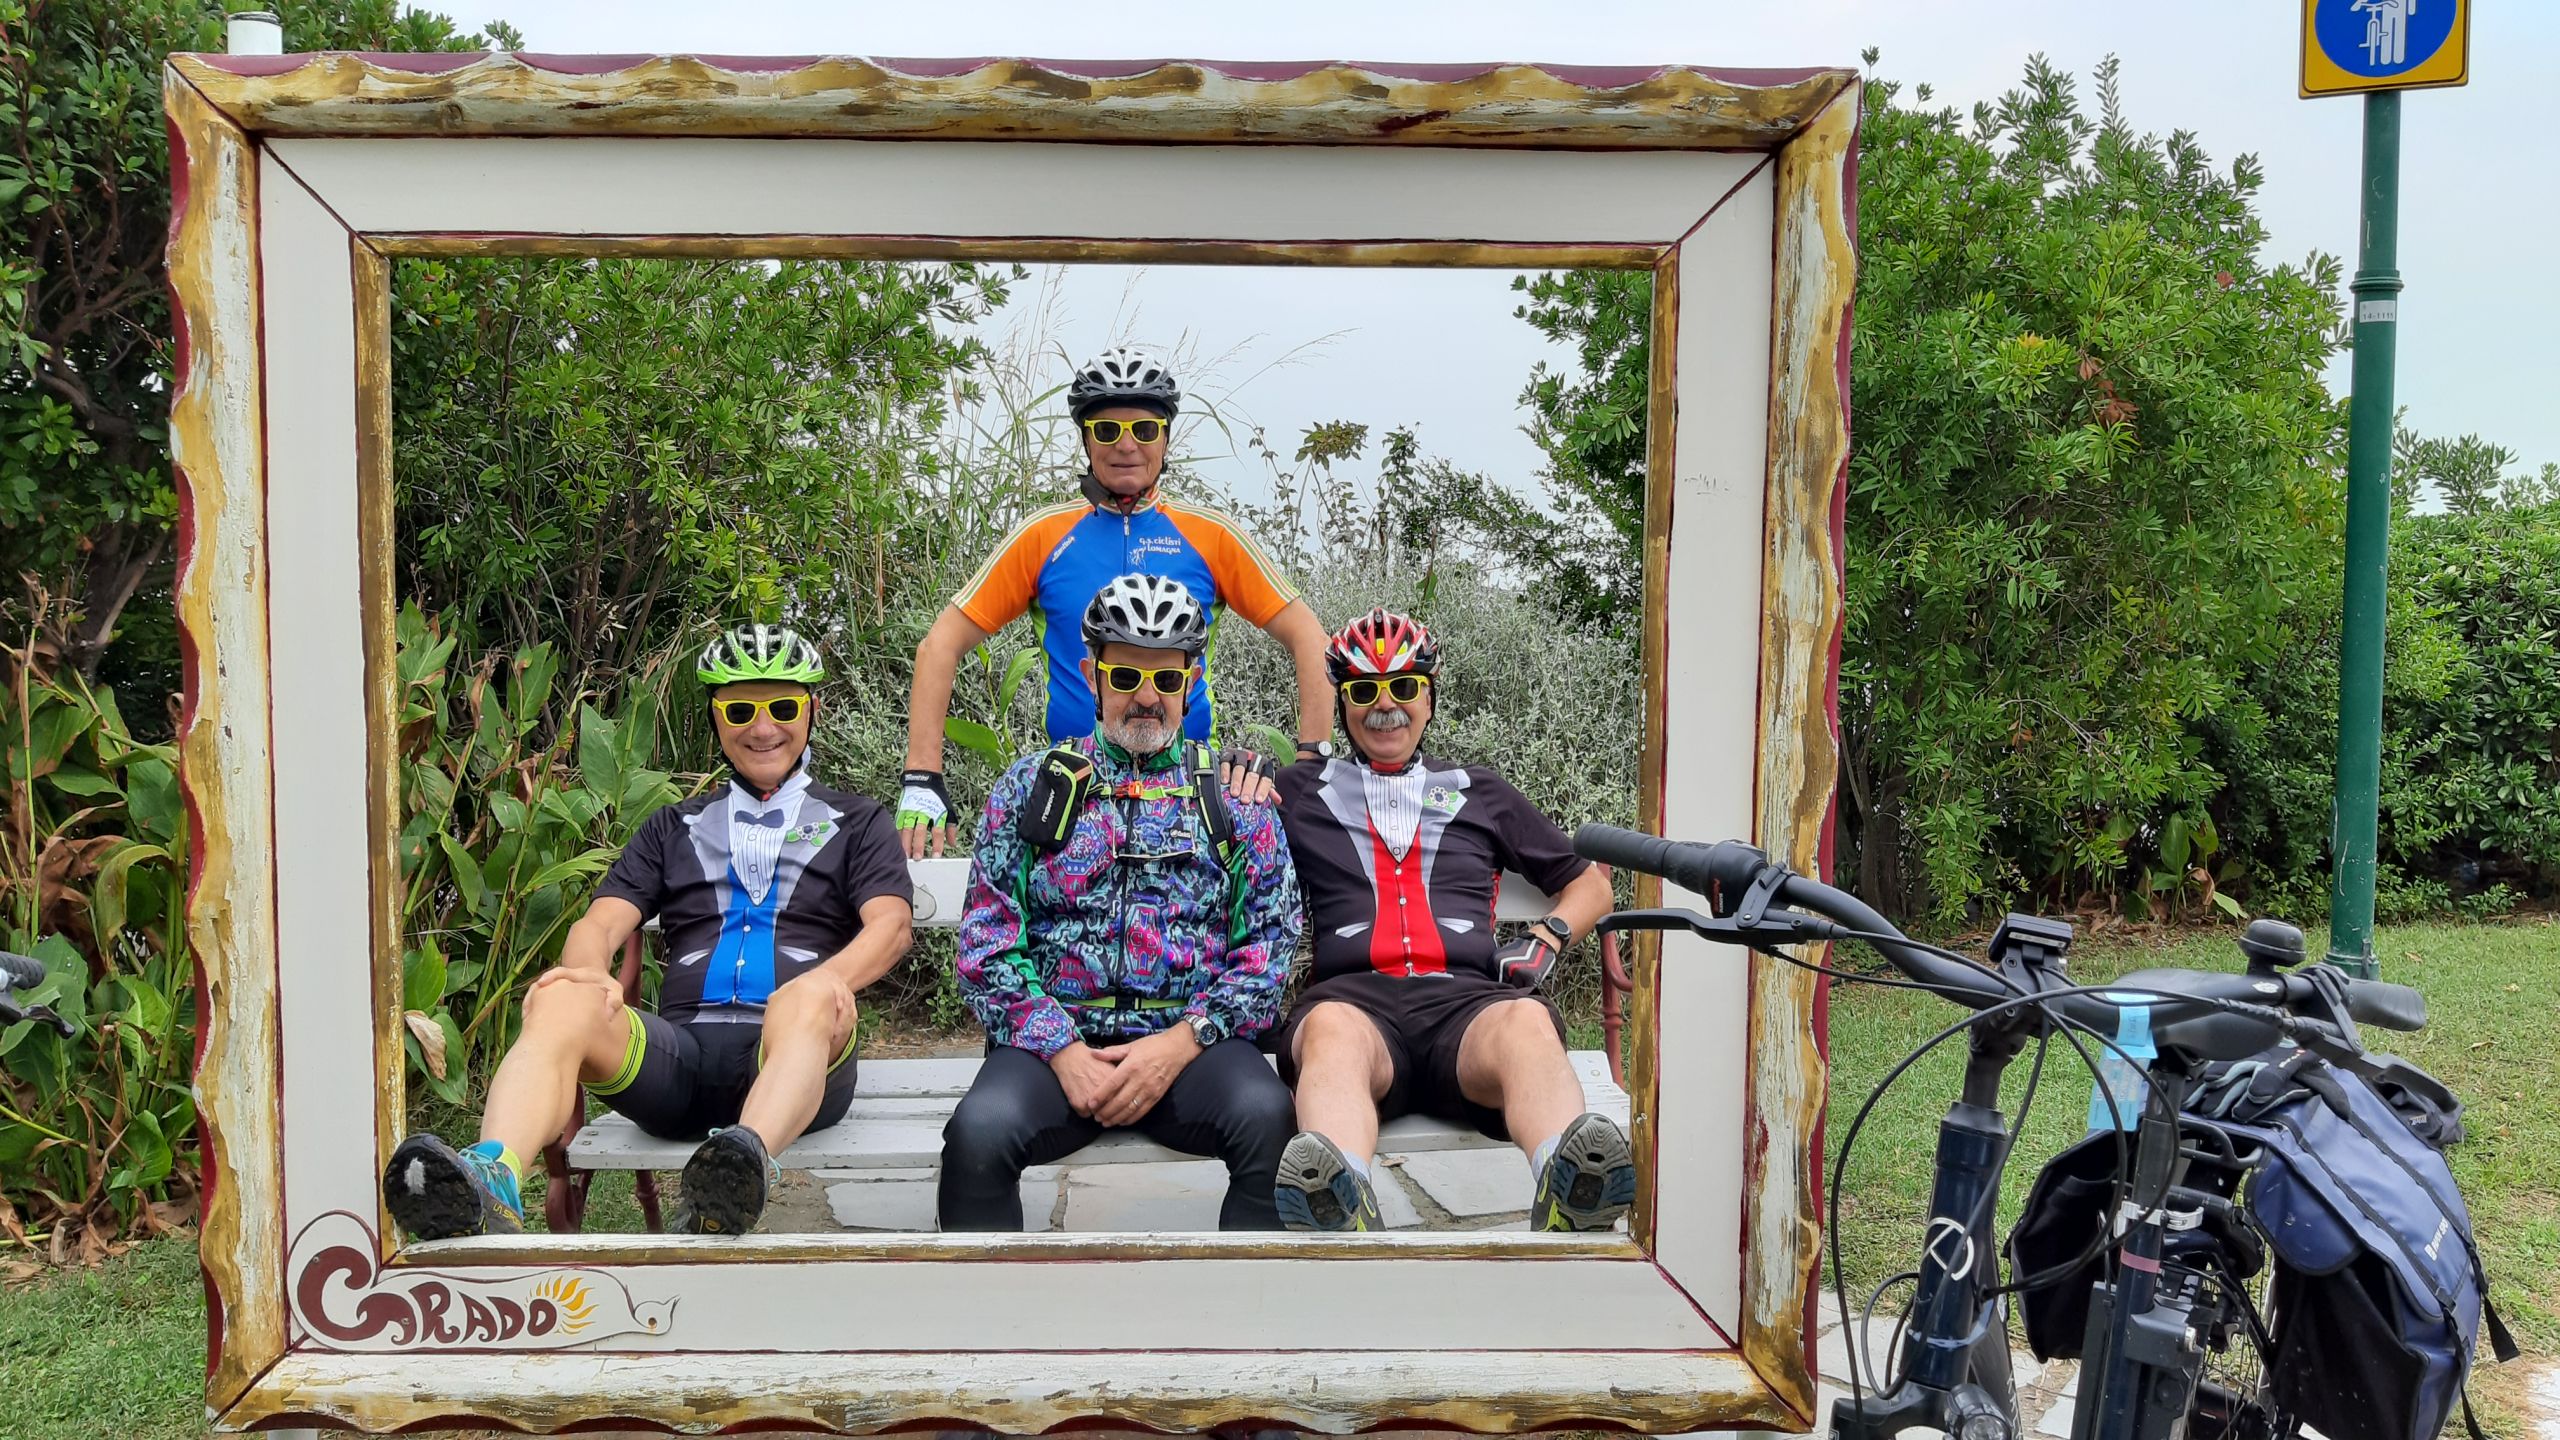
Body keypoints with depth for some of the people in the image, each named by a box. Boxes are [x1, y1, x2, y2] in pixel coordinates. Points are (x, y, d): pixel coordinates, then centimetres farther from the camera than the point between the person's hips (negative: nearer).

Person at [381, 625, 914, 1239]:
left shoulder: (856, 822, 21)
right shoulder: (674, 828, 28)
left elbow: (891, 924, 4)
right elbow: (601, 922, 14)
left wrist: (828, 981, -20)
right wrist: (590, 973, -13)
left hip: (792, 1053, -2)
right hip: (683, 1050, 2)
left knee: (810, 996, -38)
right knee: (563, 998, -28)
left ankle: (747, 1161, -63)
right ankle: (491, 1180, -51)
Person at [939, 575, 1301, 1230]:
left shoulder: (1234, 795, 13)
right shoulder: (1031, 786, 13)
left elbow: (1272, 942, 6)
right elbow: (987, 943, 7)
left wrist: (1181, 1043, -10)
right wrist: (1064, 1052, -9)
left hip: (1192, 1040, 0)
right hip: (1055, 1038, 0)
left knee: (1270, 1119, -33)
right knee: (981, 1130, -32)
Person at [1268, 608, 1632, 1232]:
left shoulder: (1479, 792, 30)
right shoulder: (1302, 791, 26)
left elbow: (1589, 883, 35)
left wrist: (1547, 938, 15)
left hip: (1465, 998, 1)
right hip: (1355, 993, -1)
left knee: (1528, 1021, -36)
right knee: (1333, 1027, -39)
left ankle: (1567, 1192, -63)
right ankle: (1337, 1210, -65)